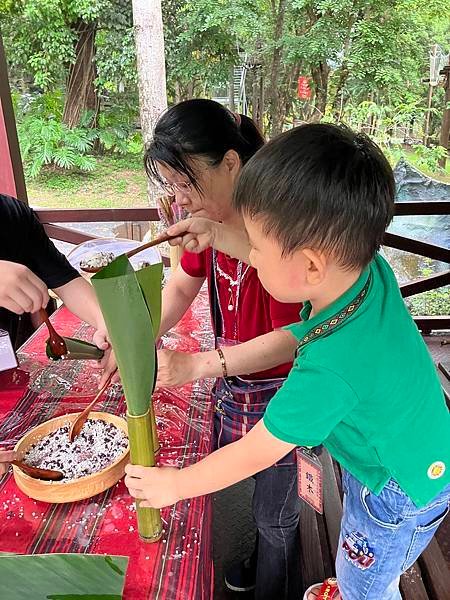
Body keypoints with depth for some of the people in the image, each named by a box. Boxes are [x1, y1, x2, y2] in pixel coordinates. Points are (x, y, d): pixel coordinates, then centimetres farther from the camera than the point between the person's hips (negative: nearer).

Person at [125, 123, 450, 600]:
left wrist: (173, 485, -11)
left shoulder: (329, 370, -43)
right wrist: (219, 236, -4)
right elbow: (288, 262, 0)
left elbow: (253, 455, -27)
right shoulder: (370, 268, -23)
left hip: (398, 493, -7)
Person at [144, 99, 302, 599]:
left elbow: (292, 339, -28)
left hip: (283, 394, -7)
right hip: (231, 383, 7)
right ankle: (258, 560, 58)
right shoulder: (209, 217, -6)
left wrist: (195, 365, -31)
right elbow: (182, 286, 4)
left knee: (275, 515, 16)